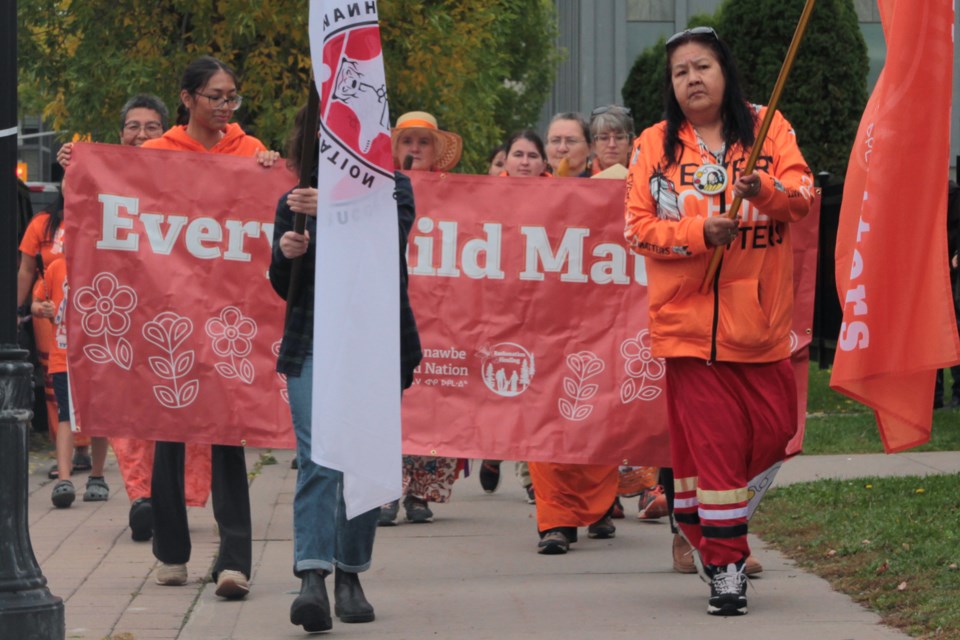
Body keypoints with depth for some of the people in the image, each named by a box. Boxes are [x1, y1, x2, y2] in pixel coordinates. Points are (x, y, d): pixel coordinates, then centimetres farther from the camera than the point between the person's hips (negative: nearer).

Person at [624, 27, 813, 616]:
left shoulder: (766, 128, 5)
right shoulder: (656, 145, 5)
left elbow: (804, 194, -7)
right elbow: (638, 227, 0)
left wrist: (764, 189, -29)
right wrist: (700, 232, -15)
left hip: (761, 319, 2)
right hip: (691, 319, -2)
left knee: (775, 431, 4)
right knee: (712, 442, -5)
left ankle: (696, 511, 30)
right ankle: (725, 566, 3)